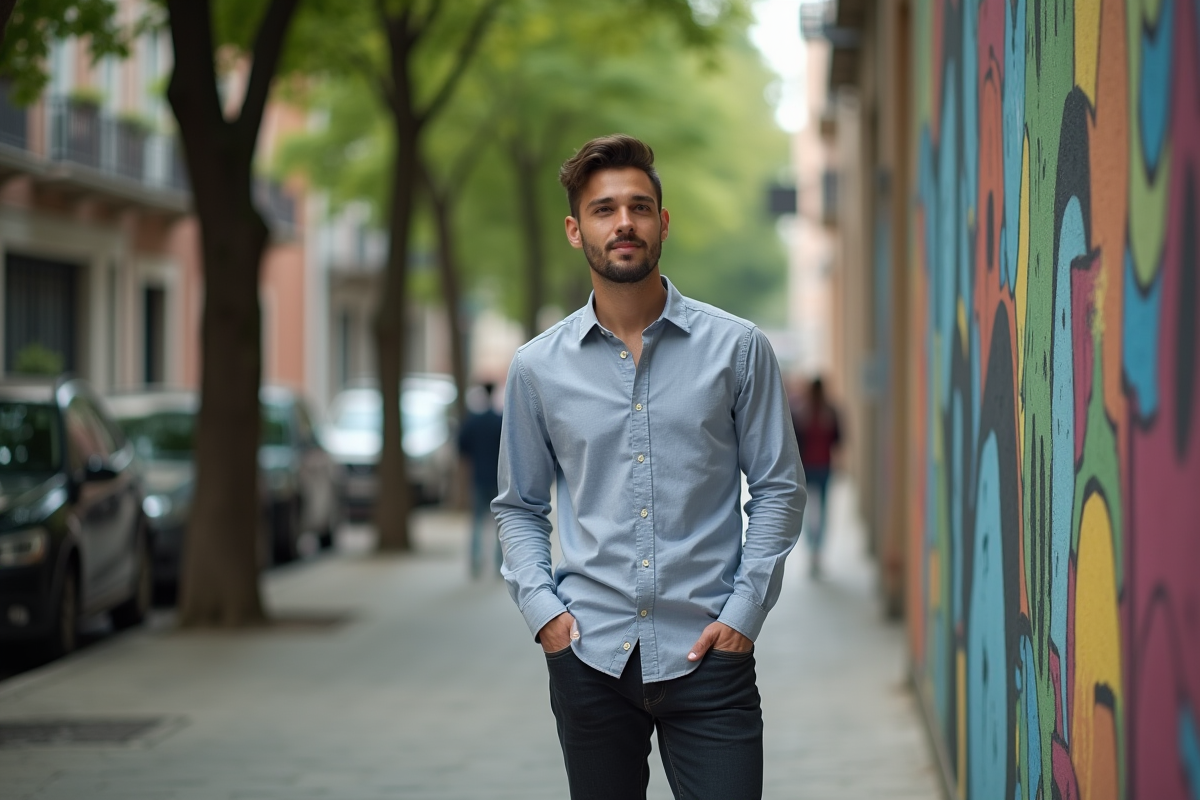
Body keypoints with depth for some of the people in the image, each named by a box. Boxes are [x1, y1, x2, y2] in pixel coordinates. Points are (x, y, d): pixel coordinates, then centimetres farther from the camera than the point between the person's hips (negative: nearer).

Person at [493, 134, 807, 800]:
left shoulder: (736, 348, 1)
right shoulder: (537, 368, 6)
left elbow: (778, 487, 4)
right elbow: (518, 507, 13)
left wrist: (744, 612, -4)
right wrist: (541, 608, -1)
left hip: (707, 651, -1)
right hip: (589, 654, 2)